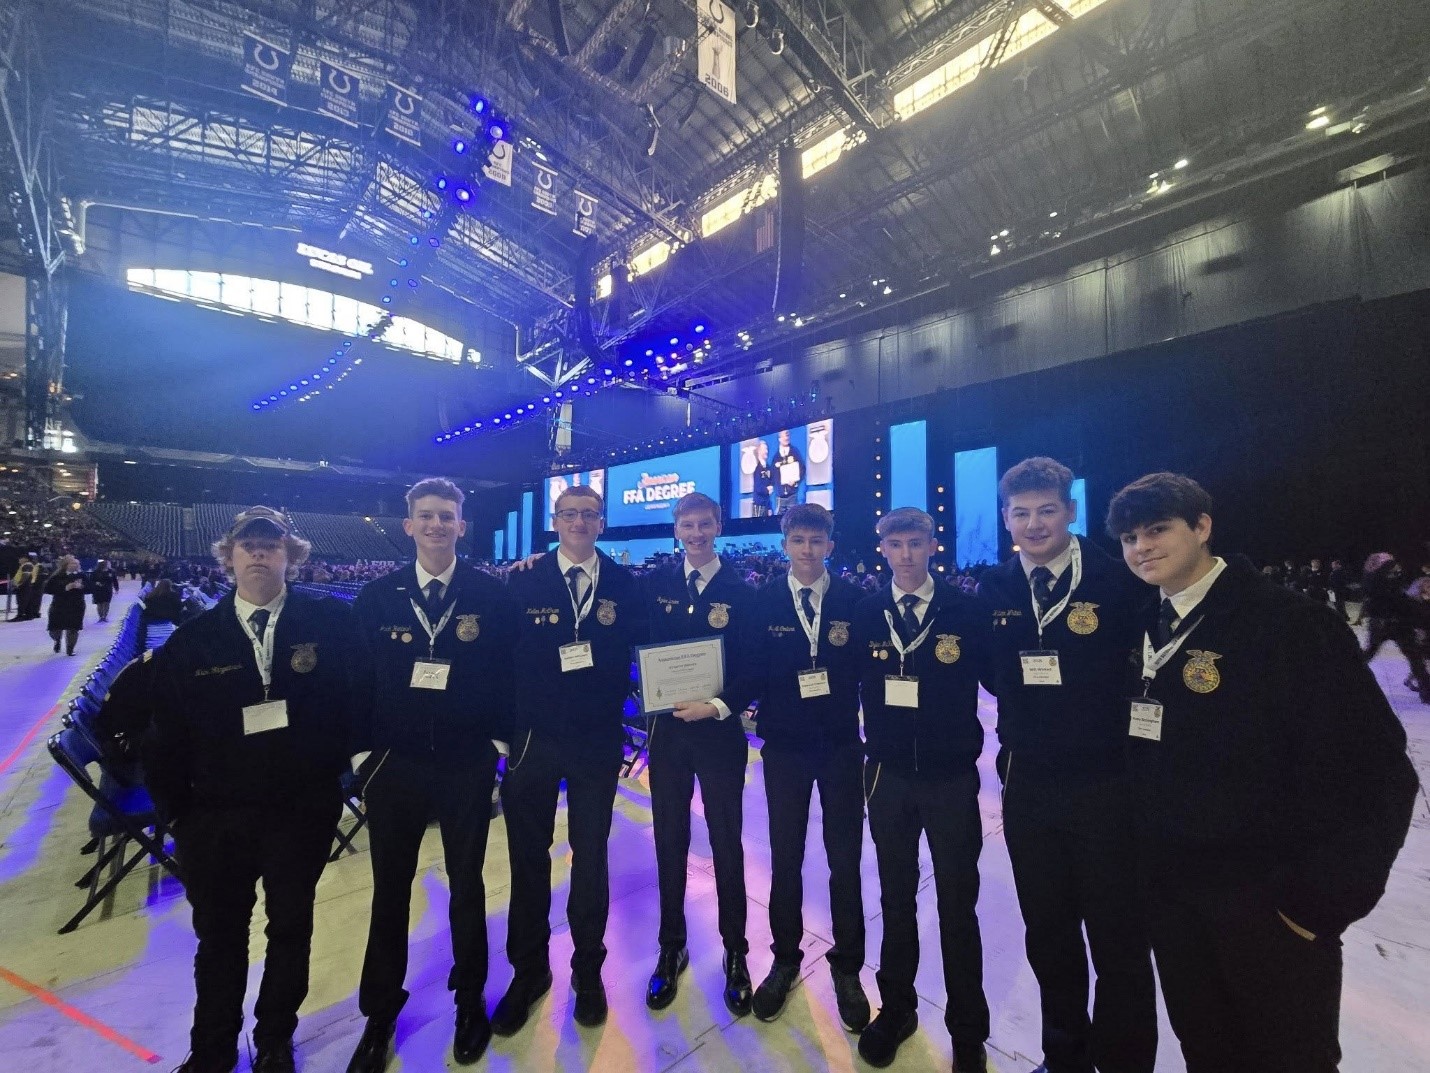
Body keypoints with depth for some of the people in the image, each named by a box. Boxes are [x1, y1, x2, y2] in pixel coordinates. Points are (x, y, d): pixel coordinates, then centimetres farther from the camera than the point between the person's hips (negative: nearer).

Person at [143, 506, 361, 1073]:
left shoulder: (330, 622, -10)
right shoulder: (191, 639, 0)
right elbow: (165, 734, 4)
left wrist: (329, 767, -9)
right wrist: (175, 810, 4)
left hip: (303, 812, -2)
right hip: (214, 817, 2)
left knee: (291, 930, 17)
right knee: (219, 938, 20)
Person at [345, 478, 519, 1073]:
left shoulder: (492, 594, -8)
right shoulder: (376, 596, -1)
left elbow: (508, 671, -4)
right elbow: (359, 679, 3)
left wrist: (497, 741, -4)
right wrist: (363, 751, 1)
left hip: (466, 765, -1)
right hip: (393, 764, 2)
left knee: (467, 885, 17)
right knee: (390, 890, 18)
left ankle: (470, 999, 40)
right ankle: (380, 1013, 41)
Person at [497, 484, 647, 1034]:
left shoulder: (622, 582, -1)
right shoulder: (524, 580, -3)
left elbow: (637, 649, -1)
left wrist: (613, 624, -18)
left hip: (598, 740, 0)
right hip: (534, 737, 0)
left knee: (591, 856, 15)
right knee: (528, 856, 16)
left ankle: (588, 968, 38)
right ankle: (529, 969, 39)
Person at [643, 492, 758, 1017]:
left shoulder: (741, 591, -5)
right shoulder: (656, 584, 2)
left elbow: (752, 667, -6)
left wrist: (719, 706, -16)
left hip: (720, 730, -2)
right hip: (667, 728, 2)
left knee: (726, 845, 11)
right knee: (670, 842, 15)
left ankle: (735, 953, 33)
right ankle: (671, 948, 36)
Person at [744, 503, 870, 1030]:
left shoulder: (854, 600, -3)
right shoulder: (763, 600, -4)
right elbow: (754, 669, -7)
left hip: (841, 744, 0)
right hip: (784, 745, 0)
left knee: (846, 860, 11)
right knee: (785, 858, 13)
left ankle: (847, 966, 33)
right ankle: (785, 958, 36)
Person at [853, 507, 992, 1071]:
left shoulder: (964, 609, -6)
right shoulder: (866, 612, -1)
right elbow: (854, 681, 0)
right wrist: (870, 743, -5)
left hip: (950, 775, -1)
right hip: (889, 774, 2)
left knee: (957, 907, 13)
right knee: (896, 900, 18)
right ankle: (896, 1009, 39)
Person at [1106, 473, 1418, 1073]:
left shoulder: (1290, 623, -15)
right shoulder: (1144, 630, 1)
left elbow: (1376, 770, -15)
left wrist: (1322, 899, -15)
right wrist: (1141, 855, 5)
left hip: (1269, 903, -4)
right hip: (1170, 894, 5)